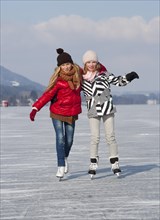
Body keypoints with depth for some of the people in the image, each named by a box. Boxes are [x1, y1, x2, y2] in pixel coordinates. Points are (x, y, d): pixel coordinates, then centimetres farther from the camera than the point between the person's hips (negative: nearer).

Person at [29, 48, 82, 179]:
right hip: (57, 113, -4)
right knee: (60, 138, -11)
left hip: (72, 114, 4)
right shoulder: (58, 81, -15)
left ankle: (65, 158, 39)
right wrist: (35, 108, -28)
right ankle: (61, 167, -6)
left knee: (69, 140, 9)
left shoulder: (78, 74, -2)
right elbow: (48, 95, -20)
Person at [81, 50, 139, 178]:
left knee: (110, 136, 1)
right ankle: (93, 164, 6)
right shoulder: (82, 78, 5)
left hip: (107, 108, 0)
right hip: (93, 111, 0)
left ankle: (115, 163, 7)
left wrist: (128, 78, -9)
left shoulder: (104, 74, 2)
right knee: (95, 137, -3)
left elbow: (117, 81, 5)